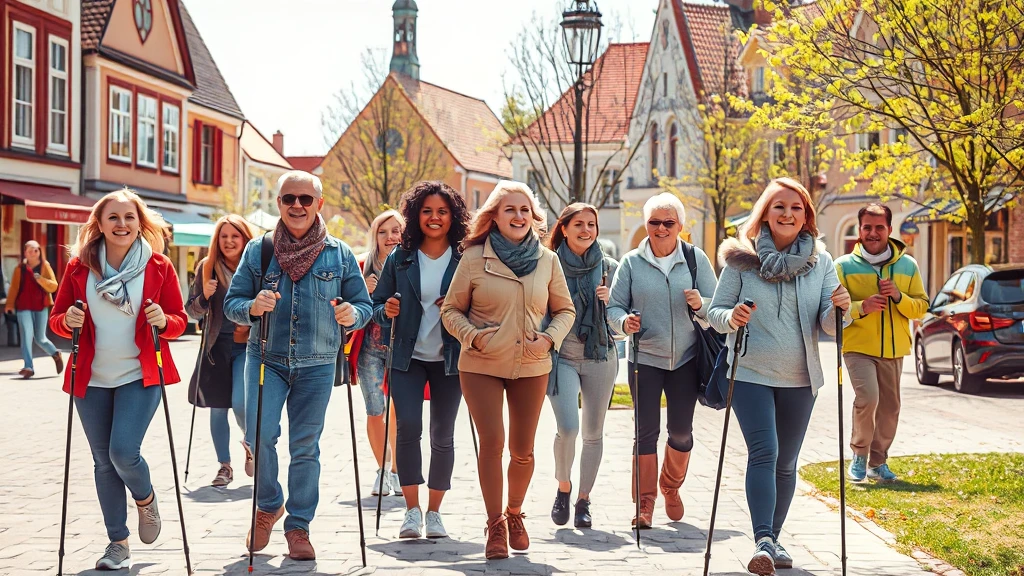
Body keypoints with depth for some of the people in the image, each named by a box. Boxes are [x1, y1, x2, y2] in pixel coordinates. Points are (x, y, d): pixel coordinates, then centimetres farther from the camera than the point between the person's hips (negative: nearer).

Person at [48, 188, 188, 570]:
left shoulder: (159, 267, -3)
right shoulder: (79, 266, 0)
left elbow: (179, 321, 3)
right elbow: (56, 320, 7)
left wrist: (163, 321, -18)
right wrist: (68, 321, -15)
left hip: (140, 376, -2)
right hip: (92, 380, 3)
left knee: (123, 452, -16)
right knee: (104, 462, 8)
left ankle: (145, 498, 18)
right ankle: (118, 543, 22)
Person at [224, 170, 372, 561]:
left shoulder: (340, 254, 2)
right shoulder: (257, 250, 2)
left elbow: (364, 304, 6)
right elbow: (231, 303, 3)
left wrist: (353, 315, -18)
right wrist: (252, 307, -20)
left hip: (316, 366, 0)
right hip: (266, 359, 0)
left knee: (305, 446, 5)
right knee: (259, 435, -13)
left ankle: (298, 526, 19)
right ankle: (268, 505, 14)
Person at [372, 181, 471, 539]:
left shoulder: (465, 260, -1)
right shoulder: (399, 258, 3)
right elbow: (376, 305, 9)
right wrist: (386, 311, -12)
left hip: (450, 359, 0)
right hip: (408, 358, 0)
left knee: (442, 436, 4)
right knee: (408, 427, -14)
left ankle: (434, 512, 17)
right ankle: (412, 510, -5)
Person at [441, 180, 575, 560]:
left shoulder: (547, 260, 4)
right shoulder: (474, 258, -4)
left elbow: (565, 309, 12)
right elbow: (450, 310, 2)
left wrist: (551, 337, -6)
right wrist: (474, 336, -15)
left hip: (531, 367, 3)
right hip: (481, 366, -2)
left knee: (523, 450, 8)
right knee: (492, 442, -12)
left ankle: (515, 513, 33)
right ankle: (495, 525, 2)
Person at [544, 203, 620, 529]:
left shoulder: (609, 267, 4)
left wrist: (609, 302, -12)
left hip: (599, 357, 2)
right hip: (562, 357, -2)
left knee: (593, 432, 5)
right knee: (568, 428, -15)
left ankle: (583, 500, 17)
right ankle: (563, 488, 10)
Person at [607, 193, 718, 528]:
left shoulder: (696, 258, 2)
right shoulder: (631, 262, 2)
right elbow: (614, 306, 3)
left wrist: (700, 304, -19)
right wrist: (624, 321, -18)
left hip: (686, 359, 1)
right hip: (645, 359, -1)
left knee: (681, 431, 8)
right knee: (647, 432, -2)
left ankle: (671, 487, 33)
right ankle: (645, 503, 7)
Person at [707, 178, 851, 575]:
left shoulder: (821, 262, 2)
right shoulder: (743, 259, -4)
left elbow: (828, 326, -1)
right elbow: (715, 312, -1)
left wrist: (840, 308, -23)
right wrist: (732, 317, -23)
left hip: (800, 379, 3)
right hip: (751, 374, -3)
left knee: (786, 463, 10)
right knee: (763, 453, -17)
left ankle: (773, 540, 23)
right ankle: (762, 542, -23)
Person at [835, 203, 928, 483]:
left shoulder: (907, 265, 7)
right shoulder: (844, 265, -2)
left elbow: (921, 307, 8)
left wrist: (899, 297, -12)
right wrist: (862, 307, -21)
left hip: (894, 349, 4)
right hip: (858, 347, -4)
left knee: (889, 408, 7)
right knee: (868, 397, -21)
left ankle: (877, 462, 25)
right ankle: (859, 454, 1)